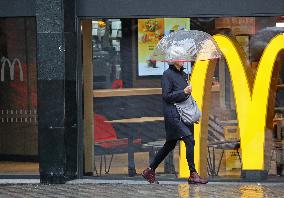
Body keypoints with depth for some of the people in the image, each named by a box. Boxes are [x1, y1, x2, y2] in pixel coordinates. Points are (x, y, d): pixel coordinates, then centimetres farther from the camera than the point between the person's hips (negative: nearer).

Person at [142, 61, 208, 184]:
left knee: (170, 145, 12)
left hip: (183, 113, 8)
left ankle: (149, 171, 22)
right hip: (173, 115, -8)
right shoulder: (167, 75, -8)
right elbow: (166, 96, -13)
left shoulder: (183, 75, 16)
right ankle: (193, 175, -15)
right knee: (189, 140, -18)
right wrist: (183, 92, -19)